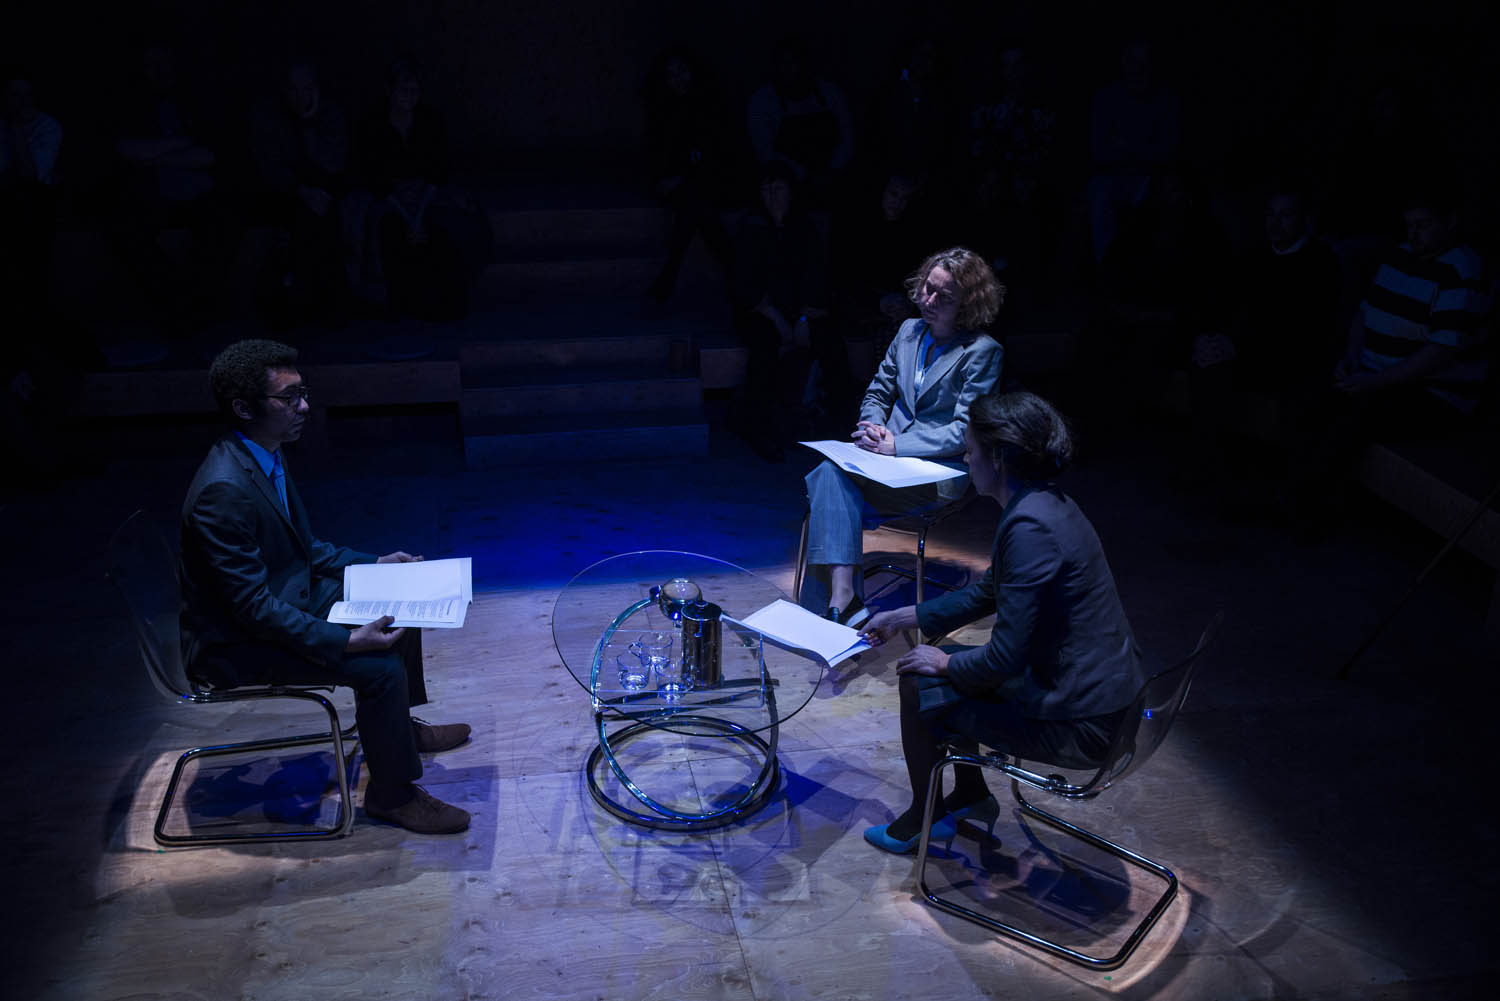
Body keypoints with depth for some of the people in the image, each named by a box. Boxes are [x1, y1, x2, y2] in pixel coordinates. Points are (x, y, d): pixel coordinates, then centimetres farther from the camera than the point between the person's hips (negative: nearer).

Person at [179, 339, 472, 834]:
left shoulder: (266, 456, 0)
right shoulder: (224, 490, -31)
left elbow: (302, 547, 14)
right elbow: (252, 608, -29)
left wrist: (373, 565, 7)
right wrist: (347, 641, -32)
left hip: (286, 598, 10)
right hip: (235, 647, -10)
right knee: (381, 666, -22)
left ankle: (399, 725, 31)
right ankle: (392, 792, -1)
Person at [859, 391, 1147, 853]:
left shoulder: (1030, 528, -27)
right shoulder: (1047, 505, 5)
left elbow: (1005, 658, -25)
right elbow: (986, 591, 19)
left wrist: (945, 663, -5)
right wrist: (902, 618, 21)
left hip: (1081, 726, -9)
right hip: (1108, 698, 9)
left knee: (919, 685, 0)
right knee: (944, 669, 18)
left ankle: (921, 821, 22)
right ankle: (971, 796, 34)